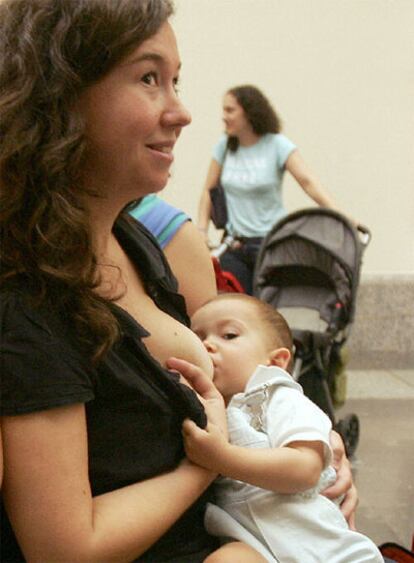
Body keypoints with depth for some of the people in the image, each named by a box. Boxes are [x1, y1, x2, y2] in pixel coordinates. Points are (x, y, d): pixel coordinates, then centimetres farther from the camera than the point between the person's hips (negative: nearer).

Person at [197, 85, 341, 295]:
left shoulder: (277, 145, -8)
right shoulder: (224, 147, 5)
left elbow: (308, 181, -18)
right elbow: (208, 191, 11)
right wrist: (202, 230, -1)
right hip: (234, 244, 4)